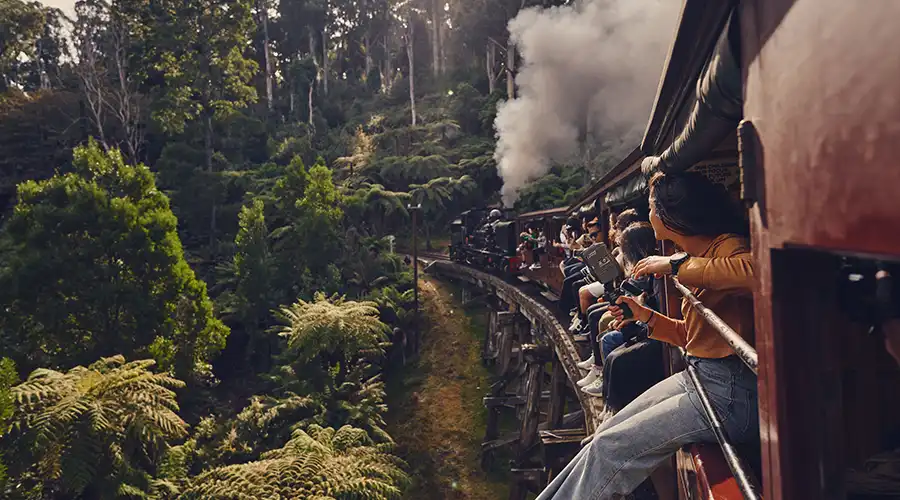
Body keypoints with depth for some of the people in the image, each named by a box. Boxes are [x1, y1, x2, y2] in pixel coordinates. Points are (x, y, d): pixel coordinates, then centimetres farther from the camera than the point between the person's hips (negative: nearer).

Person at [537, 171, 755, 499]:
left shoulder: (727, 247, -13)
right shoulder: (697, 256, 15)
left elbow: (757, 271, -39)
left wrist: (677, 264, -29)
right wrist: (645, 316, 6)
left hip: (727, 393, -9)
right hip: (695, 376, 9)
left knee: (611, 447, -9)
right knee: (606, 433, 7)